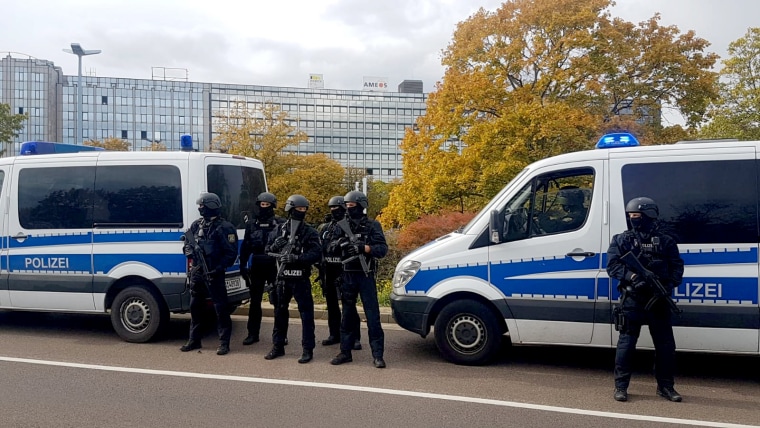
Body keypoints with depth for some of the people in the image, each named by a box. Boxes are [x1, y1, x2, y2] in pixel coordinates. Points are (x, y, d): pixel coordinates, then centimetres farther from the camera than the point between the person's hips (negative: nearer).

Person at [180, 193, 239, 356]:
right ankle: (194, 340, 29)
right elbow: (187, 242, 20)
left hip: (214, 274, -7)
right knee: (195, 307, 15)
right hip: (196, 271, 7)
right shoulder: (197, 225, 9)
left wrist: (219, 268, -21)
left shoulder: (224, 227, -12)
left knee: (221, 308, -2)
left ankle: (224, 343, 6)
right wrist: (189, 252, -2)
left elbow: (231, 253, -13)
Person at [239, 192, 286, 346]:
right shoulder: (251, 223, 8)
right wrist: (243, 265, 6)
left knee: (278, 301, 4)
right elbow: (245, 246, 10)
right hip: (256, 267, 3)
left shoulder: (281, 223, -1)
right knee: (255, 302, 8)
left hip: (275, 267, -3)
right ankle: (253, 333, 17)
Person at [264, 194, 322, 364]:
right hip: (282, 278, 3)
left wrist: (297, 257, -24)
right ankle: (278, 346, 25)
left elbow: (316, 254, -12)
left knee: (306, 313, -1)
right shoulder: (279, 230, 8)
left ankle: (308, 349, 7)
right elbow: (268, 249, 11)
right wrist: (276, 246, -11)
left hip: (301, 279, -3)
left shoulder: (310, 232, -1)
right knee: (280, 312, 12)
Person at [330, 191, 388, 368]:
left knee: (372, 316, -2)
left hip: (365, 276, -4)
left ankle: (377, 355, 3)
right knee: (347, 316, 10)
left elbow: (382, 249, -11)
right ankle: (345, 352, 19)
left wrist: (363, 248, -24)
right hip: (347, 276, 4)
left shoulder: (372, 226, -2)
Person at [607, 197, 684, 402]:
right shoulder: (621, 240, 6)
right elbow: (612, 265, -3)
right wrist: (631, 276, -21)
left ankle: (665, 386, 23)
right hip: (631, 299, -2)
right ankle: (621, 386, 9)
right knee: (626, 342, 0)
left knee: (665, 343, 8)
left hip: (658, 299, 2)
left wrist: (670, 284, -14)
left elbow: (677, 266, 5)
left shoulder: (665, 240, 9)